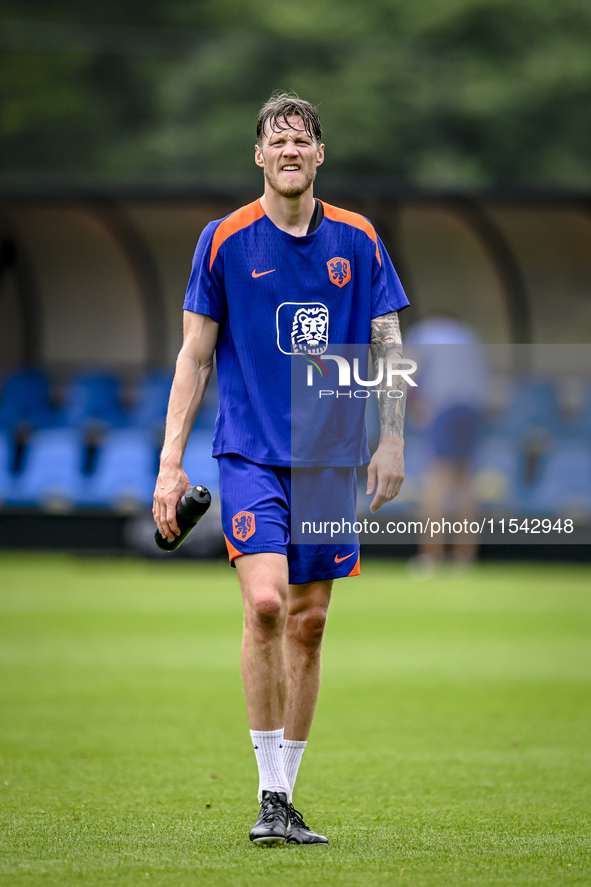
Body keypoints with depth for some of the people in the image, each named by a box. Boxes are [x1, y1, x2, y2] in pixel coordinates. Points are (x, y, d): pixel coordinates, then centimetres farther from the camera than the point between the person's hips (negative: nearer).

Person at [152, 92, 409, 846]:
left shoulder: (357, 241, 6)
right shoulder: (225, 240, 0)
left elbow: (386, 345, 11)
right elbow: (196, 354, 3)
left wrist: (391, 442, 1)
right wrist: (171, 461, -3)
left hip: (332, 459, 3)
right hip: (250, 451, -3)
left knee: (308, 622, 4)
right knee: (265, 603, -19)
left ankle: (286, 797, 13)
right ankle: (269, 794, -11)